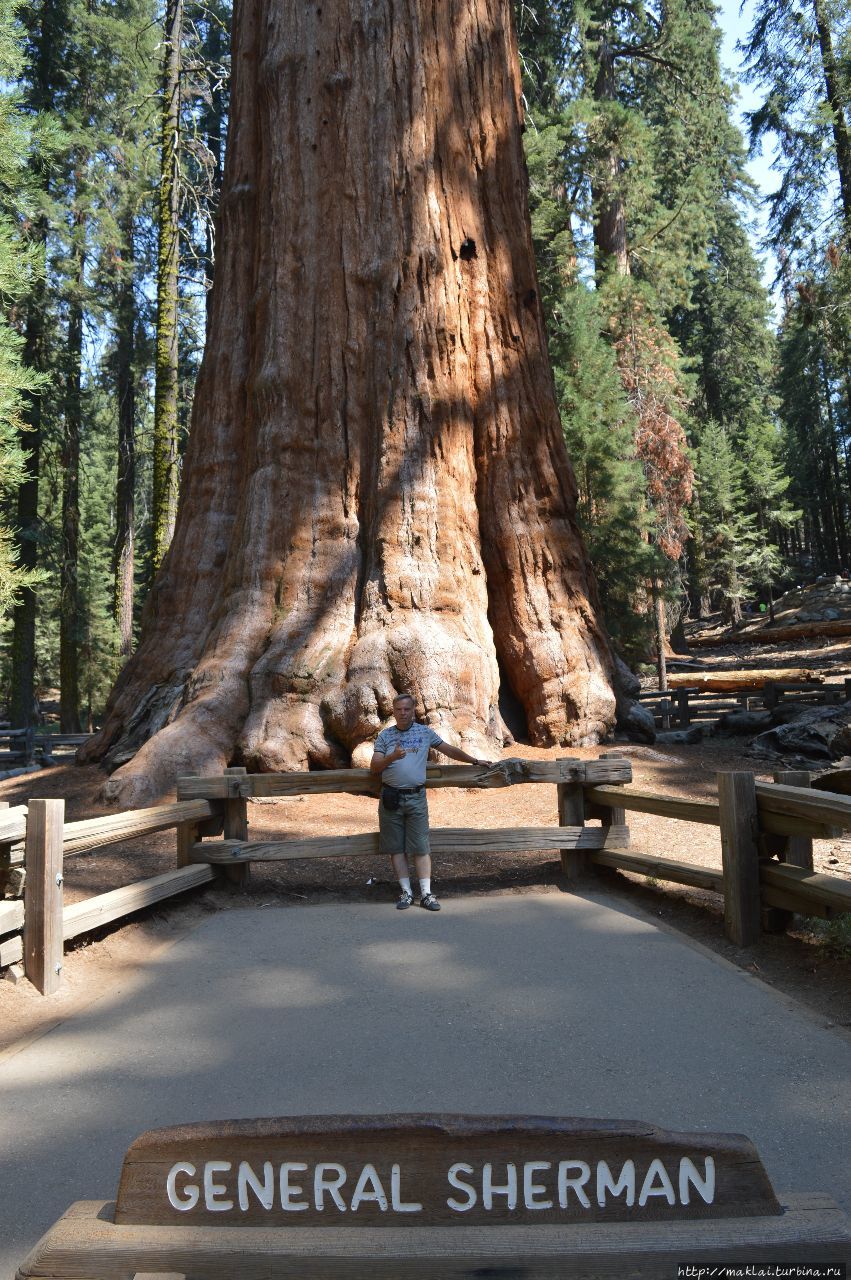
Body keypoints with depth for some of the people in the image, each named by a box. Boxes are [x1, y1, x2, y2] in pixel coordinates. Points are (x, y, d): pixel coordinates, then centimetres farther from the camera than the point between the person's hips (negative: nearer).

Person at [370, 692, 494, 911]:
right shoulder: (385, 735, 7)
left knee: (421, 847, -3)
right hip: (391, 797, 1)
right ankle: (406, 892, 12)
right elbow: (374, 767, 2)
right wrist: (392, 757, -15)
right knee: (396, 847, 3)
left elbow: (450, 750, 16)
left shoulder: (425, 732, 9)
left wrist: (475, 761, 17)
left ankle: (426, 894, 2)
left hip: (416, 797, -1)